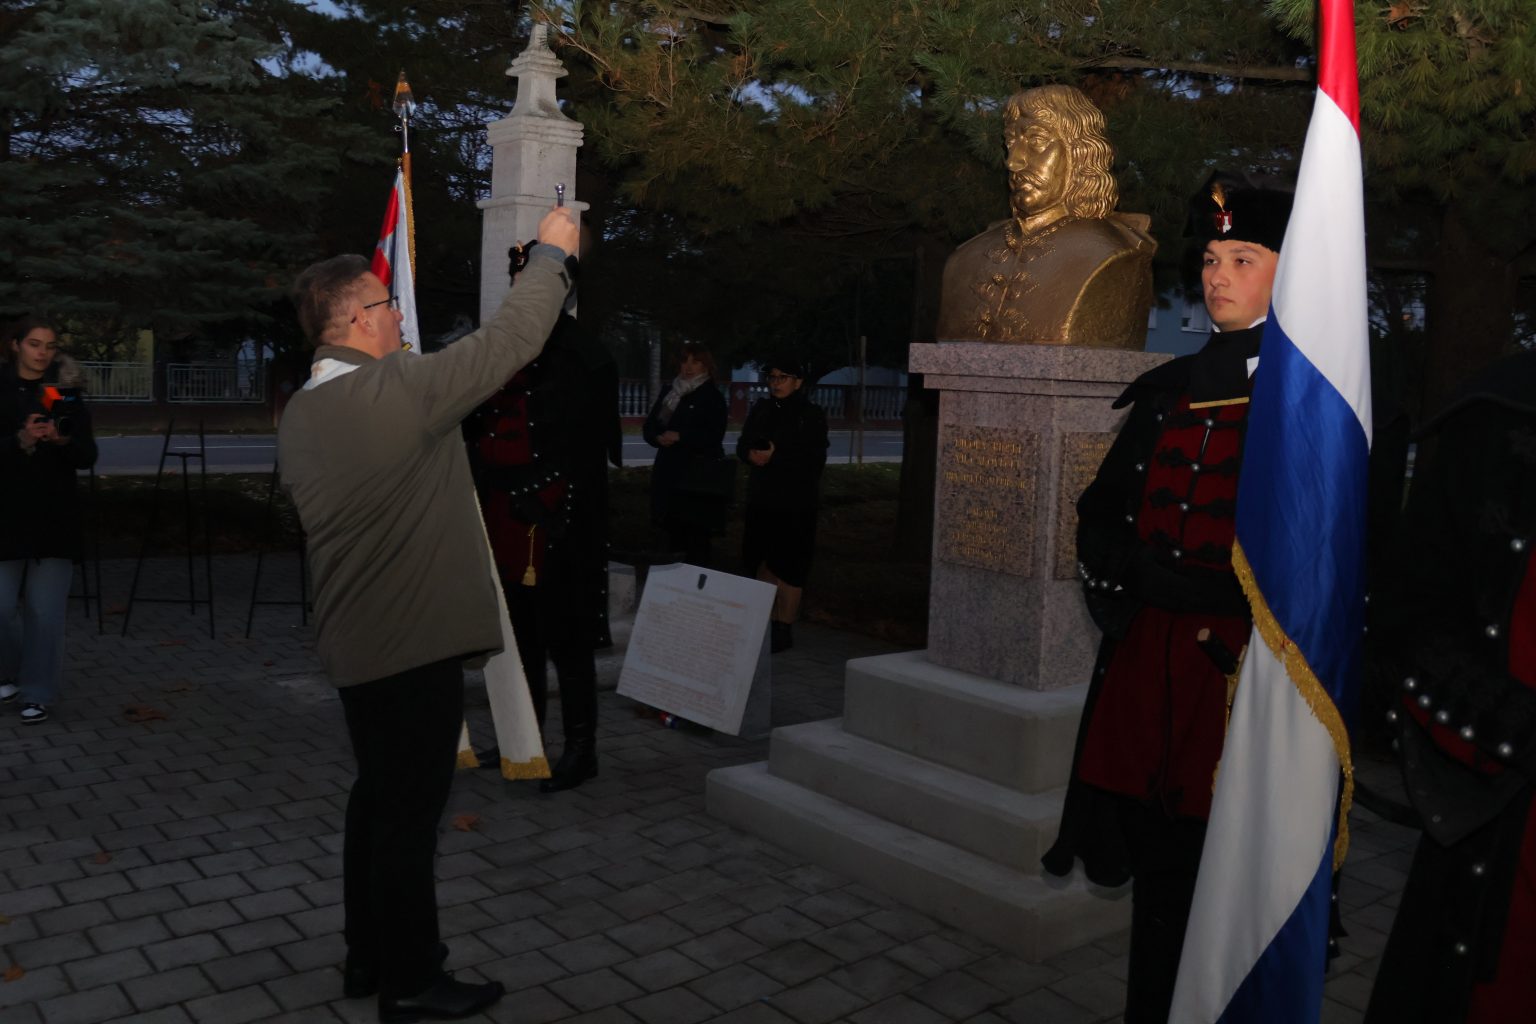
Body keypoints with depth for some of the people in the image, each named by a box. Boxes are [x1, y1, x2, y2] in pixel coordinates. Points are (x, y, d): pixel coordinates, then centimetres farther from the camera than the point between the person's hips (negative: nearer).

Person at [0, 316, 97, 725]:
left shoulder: (66, 392, 5)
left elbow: (88, 457, 1)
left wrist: (65, 440, -18)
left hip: (55, 515, 0)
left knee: (45, 610, -1)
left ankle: (38, 694, 8)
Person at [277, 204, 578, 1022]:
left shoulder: (298, 415, 7)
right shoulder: (398, 388, -18)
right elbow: (509, 341, -13)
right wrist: (550, 253, 0)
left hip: (353, 643, 9)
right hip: (415, 641, -8)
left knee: (378, 796, 20)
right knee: (411, 810, 2)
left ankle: (369, 956, 32)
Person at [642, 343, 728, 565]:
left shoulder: (713, 397, -1)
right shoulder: (669, 392, 14)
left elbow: (713, 435, -12)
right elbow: (649, 425, 11)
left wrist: (680, 436, -16)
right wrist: (658, 438, -10)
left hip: (699, 474, -5)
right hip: (669, 471, 5)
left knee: (696, 533, -6)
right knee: (673, 529, 9)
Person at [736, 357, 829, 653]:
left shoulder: (812, 415, -4)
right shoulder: (761, 409, 12)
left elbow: (815, 460, -13)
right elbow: (743, 445, 11)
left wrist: (775, 456, -17)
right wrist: (751, 454, -12)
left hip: (795, 504, -5)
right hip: (761, 499, 5)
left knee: (788, 570, -1)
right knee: (763, 564, 9)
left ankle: (784, 629, 8)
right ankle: (765, 625, 19)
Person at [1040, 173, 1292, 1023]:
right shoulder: (1169, 389, 14)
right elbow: (1101, 514, 12)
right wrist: (1158, 580, -4)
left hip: (1247, 668, -4)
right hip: (1147, 661, 5)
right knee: (1158, 866, 13)